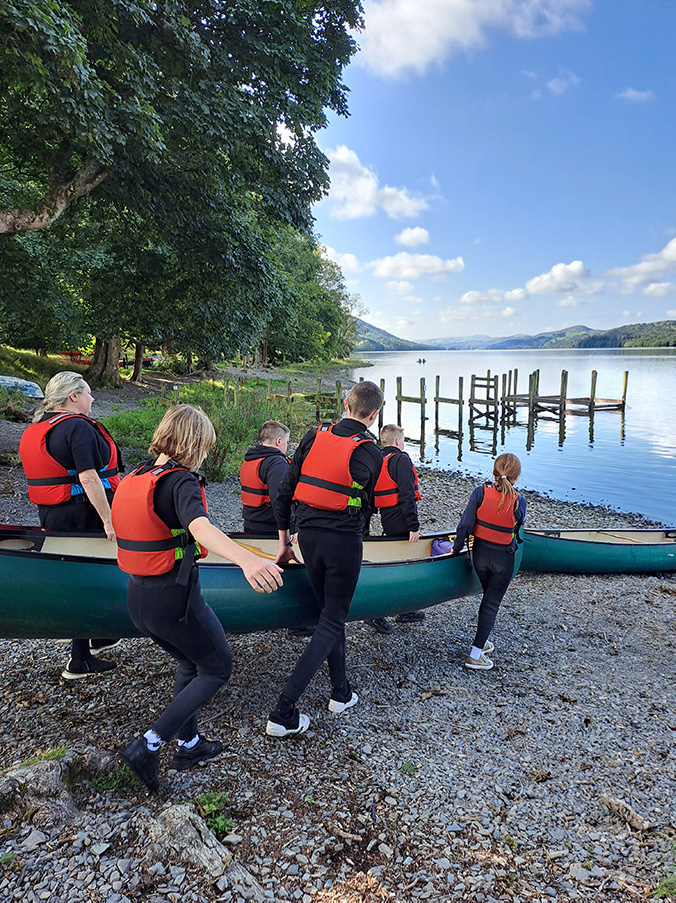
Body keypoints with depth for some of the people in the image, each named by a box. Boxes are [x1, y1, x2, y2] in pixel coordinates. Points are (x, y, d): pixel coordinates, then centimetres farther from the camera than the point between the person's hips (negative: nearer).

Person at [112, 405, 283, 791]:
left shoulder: (135, 479, 5)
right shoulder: (182, 482, -20)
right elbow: (200, 526, -41)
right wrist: (246, 559, -57)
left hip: (138, 599, 8)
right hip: (175, 600, -8)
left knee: (190, 662, 28)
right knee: (217, 669, 12)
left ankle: (189, 745, 39)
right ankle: (148, 746, 6)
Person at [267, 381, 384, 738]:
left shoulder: (314, 437, 1)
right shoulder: (371, 455, -7)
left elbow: (285, 493, 1)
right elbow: (366, 507, 4)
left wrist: (284, 540, 11)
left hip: (307, 535, 5)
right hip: (343, 542, -5)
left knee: (329, 612, 21)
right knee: (331, 624, 5)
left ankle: (341, 692, 34)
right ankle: (283, 711, 2)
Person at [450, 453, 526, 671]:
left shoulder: (480, 493, -14)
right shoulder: (519, 502, -15)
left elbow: (465, 525, -15)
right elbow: (516, 530, 0)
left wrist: (456, 548, 0)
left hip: (480, 554, 3)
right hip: (504, 559, -3)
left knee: (488, 597, 24)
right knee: (492, 603, 8)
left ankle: (482, 641, 37)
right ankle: (475, 655, 8)